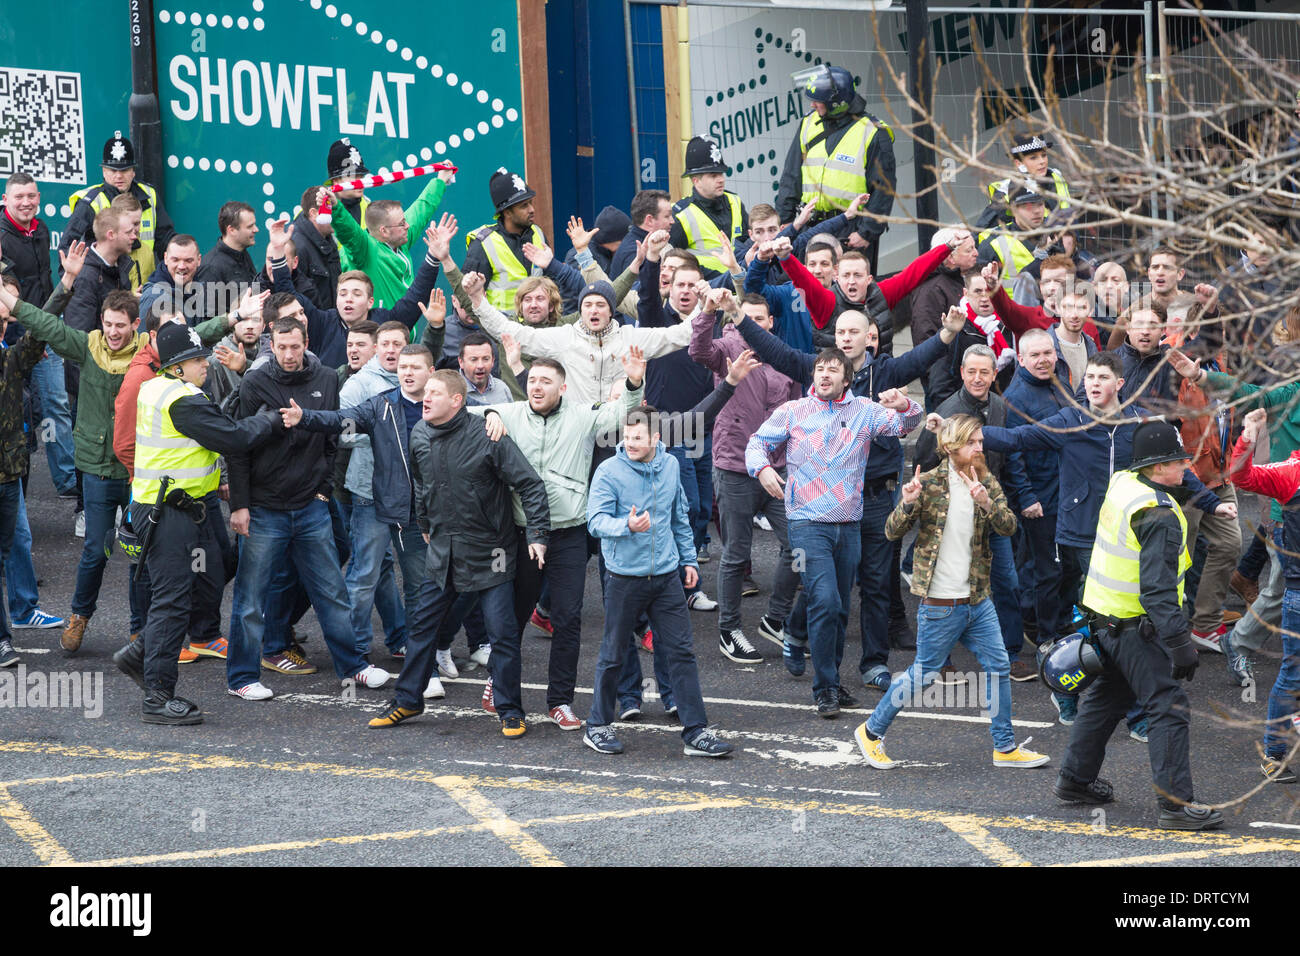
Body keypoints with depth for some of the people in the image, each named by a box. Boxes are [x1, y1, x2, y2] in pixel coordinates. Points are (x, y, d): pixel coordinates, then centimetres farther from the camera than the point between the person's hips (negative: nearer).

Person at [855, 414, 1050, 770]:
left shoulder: (986, 483, 5)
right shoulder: (930, 482, -10)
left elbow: (1008, 527, -9)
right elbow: (893, 532, -9)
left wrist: (987, 504, -28)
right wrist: (907, 504, -29)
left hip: (978, 600, 6)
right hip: (940, 603, -5)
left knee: (998, 667, 8)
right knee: (924, 674, 2)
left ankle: (1005, 747, 19)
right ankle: (871, 731, 18)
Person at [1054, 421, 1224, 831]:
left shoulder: (1121, 483, 0)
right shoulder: (1159, 515, -25)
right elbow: (1158, 589, -29)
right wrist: (1179, 643, -29)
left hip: (1104, 616, 10)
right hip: (1136, 627, -10)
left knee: (1106, 697, 25)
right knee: (1168, 708, -8)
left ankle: (1075, 779, 36)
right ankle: (1175, 804, -12)